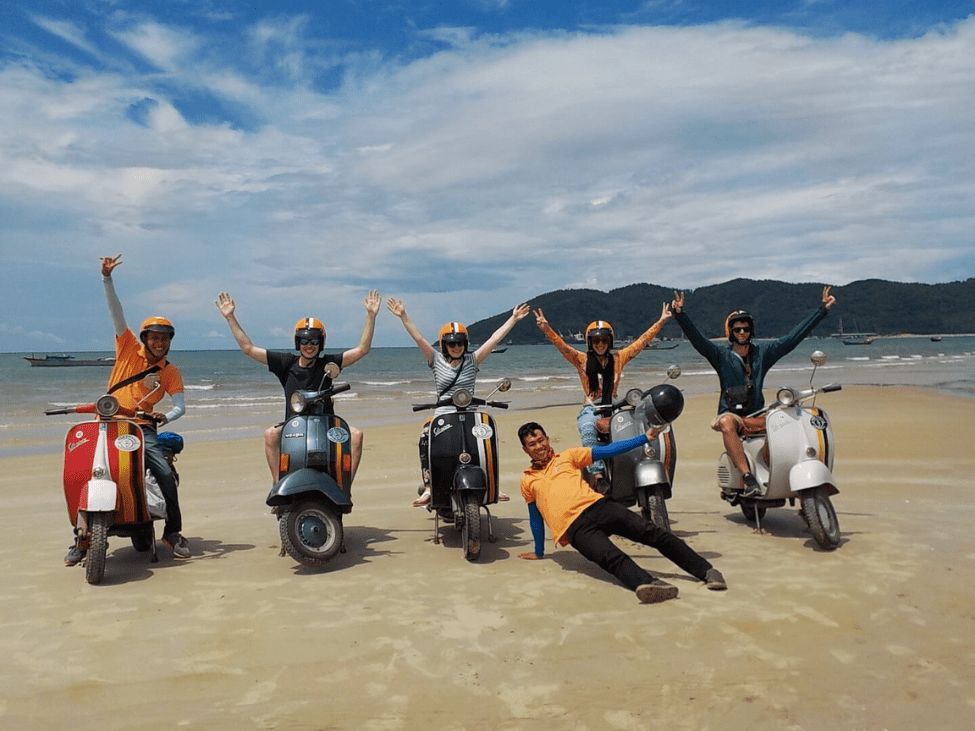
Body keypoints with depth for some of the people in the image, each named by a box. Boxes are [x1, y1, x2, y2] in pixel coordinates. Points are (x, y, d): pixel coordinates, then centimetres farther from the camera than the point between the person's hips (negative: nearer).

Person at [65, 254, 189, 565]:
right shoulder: (129, 348, 3)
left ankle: (173, 532, -1)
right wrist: (106, 277, -16)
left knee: (166, 475, -16)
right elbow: (116, 311, -6)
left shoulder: (170, 372, 4)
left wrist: (165, 417, -27)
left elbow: (180, 406, -4)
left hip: (143, 427, 0)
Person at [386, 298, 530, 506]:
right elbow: (418, 338, 0)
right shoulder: (436, 360, 9)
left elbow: (494, 339, 5)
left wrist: (514, 318, 1)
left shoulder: (472, 360, 10)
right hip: (442, 414, -1)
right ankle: (428, 488, -28)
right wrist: (403, 316, -9)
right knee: (425, 438, -30)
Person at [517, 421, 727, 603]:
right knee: (612, 557, -31)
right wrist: (538, 552, 37)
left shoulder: (567, 456, 20)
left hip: (597, 506, 2)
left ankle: (706, 570, -17)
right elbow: (535, 517, 31)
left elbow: (606, 451, 15)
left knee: (652, 533, -16)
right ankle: (646, 584, -57)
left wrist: (644, 438, 8)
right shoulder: (527, 482, 21)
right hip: (575, 527, -2)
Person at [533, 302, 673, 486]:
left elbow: (641, 341, 18)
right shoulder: (581, 359, 11)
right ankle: (597, 475, -42)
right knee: (588, 430, -35)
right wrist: (547, 329, -16)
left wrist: (661, 321, 16)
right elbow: (562, 346, -1)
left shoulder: (618, 358, 17)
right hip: (590, 411, -2)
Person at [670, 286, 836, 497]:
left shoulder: (763, 352, 12)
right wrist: (679, 314, -25)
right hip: (730, 414, -3)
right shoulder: (721, 355, 4)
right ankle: (747, 478, -45)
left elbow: (793, 337, 13)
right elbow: (697, 339, -10)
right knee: (727, 424, -38)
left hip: (757, 415, 3)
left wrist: (822, 309, 12)